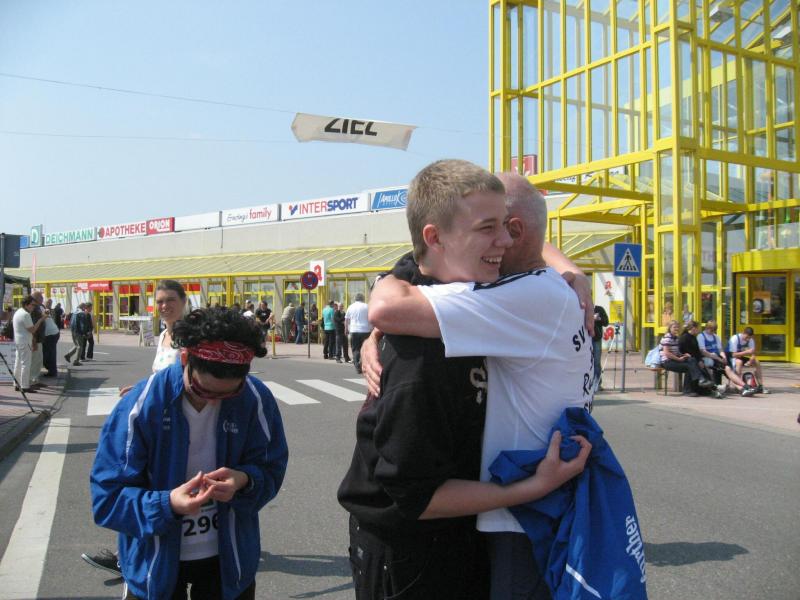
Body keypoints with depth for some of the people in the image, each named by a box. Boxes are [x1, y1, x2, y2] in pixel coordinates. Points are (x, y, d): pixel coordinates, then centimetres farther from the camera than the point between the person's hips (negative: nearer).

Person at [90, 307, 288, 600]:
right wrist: (167, 504, -34)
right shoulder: (140, 406, -21)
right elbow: (107, 498, -17)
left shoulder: (256, 400, -15)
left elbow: (271, 470, -6)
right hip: (155, 563, -1)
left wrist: (245, 481, -28)